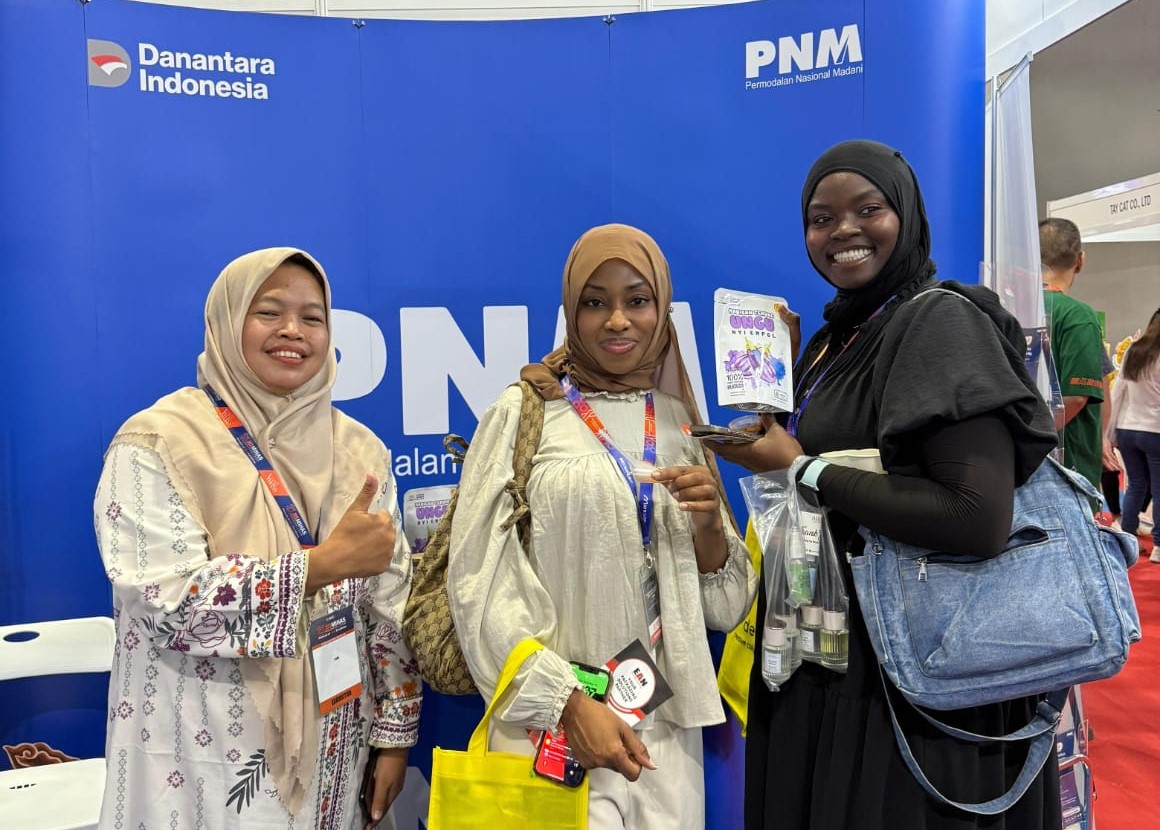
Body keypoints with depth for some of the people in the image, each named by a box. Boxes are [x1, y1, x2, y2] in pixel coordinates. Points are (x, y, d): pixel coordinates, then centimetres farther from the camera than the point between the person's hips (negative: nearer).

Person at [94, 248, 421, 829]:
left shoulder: (358, 449, 3)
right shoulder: (158, 443, -10)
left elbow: (391, 606, 5)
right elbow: (166, 599, -20)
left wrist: (394, 735, 4)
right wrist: (325, 563, -24)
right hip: (205, 763, -4)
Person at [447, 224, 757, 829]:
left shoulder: (679, 422, 5)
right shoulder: (523, 415, -7)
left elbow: (725, 605, 9)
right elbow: (480, 583, -9)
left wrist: (709, 524, -10)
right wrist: (572, 706, -14)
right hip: (550, 721, -4)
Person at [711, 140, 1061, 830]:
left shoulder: (941, 320, -16)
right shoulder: (838, 336, 9)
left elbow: (981, 519, -27)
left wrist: (801, 468, -20)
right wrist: (766, 448, -1)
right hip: (832, 650, 8)